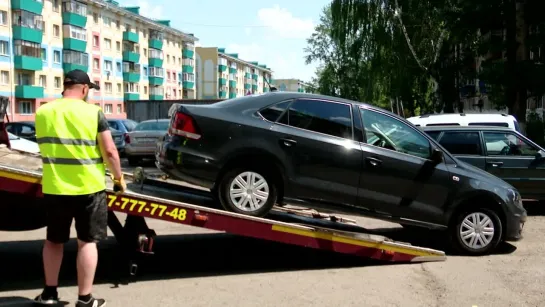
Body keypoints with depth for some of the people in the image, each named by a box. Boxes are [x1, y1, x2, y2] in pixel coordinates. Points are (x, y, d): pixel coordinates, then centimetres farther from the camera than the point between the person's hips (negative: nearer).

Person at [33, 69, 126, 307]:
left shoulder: (42, 113, 3)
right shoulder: (93, 112, -9)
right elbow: (109, 151, -11)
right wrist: (118, 178, 4)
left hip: (54, 188, 3)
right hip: (88, 188, -3)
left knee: (54, 240, 19)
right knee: (87, 241, 7)